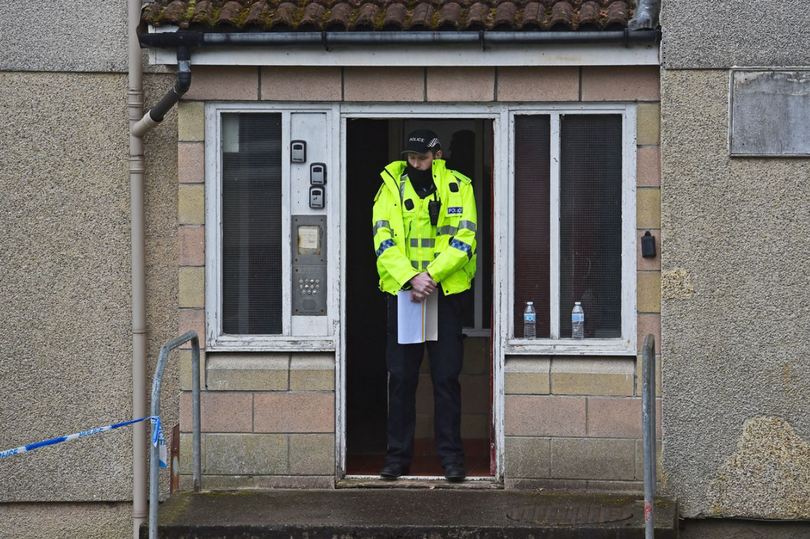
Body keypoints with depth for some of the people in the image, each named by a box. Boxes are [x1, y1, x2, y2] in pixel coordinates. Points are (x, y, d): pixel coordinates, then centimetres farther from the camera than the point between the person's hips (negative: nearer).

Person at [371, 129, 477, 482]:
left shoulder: (457, 187, 1)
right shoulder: (391, 186, 4)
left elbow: (464, 238, -7)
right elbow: (383, 239, -3)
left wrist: (430, 274, -18)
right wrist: (410, 278, -17)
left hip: (447, 293, -1)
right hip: (401, 292, 1)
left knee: (446, 377, 0)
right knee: (401, 377, 3)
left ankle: (451, 457, 6)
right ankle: (398, 456, 11)